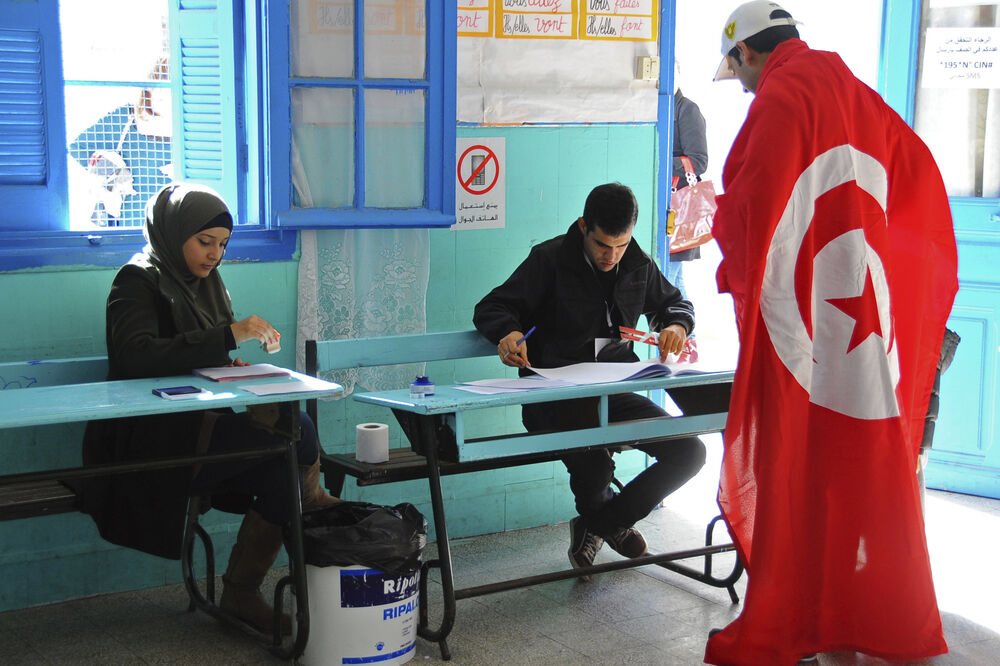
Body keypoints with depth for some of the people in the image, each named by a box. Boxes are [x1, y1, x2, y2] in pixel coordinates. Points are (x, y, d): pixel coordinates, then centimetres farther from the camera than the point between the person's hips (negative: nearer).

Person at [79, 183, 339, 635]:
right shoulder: (139, 281, -7)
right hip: (152, 440, -8)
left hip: (198, 426, 8)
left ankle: (240, 594, -9)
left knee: (279, 477, -21)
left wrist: (232, 366, -3)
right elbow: (135, 357, -25)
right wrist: (228, 336, -29)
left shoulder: (205, 282, 17)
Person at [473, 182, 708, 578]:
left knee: (689, 453, -13)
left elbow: (675, 303, 26)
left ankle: (600, 521, 5)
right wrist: (509, 332, -25)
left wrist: (676, 325, 0)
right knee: (596, 466, -34)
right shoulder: (549, 259, -3)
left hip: (616, 392, 5)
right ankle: (610, 518, 5)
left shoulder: (639, 266, 10)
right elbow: (492, 308, -1)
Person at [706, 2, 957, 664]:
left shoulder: (781, 96, -8)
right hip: (866, 306, 7)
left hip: (800, 314, -7)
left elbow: (752, 204, -17)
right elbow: (920, 176, 15)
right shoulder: (856, 93, 14)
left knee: (792, 467, 0)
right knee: (871, 464, 13)